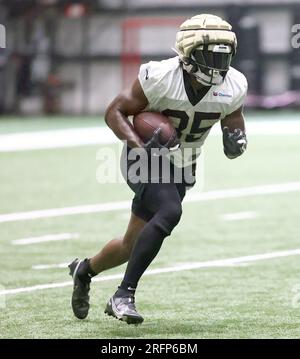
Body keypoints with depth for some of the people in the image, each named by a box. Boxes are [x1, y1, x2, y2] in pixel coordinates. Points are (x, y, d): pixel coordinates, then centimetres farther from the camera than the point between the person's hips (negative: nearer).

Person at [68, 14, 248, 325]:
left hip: (180, 169, 6)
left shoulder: (232, 87, -12)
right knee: (169, 212, -32)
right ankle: (124, 294, -23)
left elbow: (233, 120, 6)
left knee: (135, 244, 13)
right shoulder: (161, 77, -25)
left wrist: (235, 140, -18)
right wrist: (138, 146, -33)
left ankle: (85, 270, 44)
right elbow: (115, 112, -16)